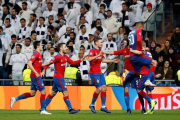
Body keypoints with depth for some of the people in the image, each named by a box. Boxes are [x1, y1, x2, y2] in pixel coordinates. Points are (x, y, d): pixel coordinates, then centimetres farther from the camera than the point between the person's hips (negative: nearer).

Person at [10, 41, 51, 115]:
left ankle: (15, 99, 17)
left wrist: (47, 64, 16)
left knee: (32, 93, 12)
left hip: (36, 76, 10)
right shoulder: (36, 54, -13)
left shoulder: (38, 54, 17)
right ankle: (43, 110, -5)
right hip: (35, 76, -10)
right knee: (43, 91, -7)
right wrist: (36, 73, -25)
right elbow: (29, 63, -22)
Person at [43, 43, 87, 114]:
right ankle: (70, 109, -10)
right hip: (58, 77, -9)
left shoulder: (65, 57, 12)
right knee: (65, 92, -10)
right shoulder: (57, 57, -14)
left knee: (53, 93, 12)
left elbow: (73, 63, 14)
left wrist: (81, 60, 3)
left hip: (60, 78, 9)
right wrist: (44, 71, -25)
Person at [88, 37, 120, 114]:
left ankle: (103, 106, 6)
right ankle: (92, 105, 5)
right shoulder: (92, 51, -12)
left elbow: (103, 60, 30)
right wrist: (98, 55, -35)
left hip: (99, 73, 9)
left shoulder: (100, 51, 14)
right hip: (94, 73, -9)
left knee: (104, 88, 2)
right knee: (99, 89, -12)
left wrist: (113, 61, 29)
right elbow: (89, 59, -29)